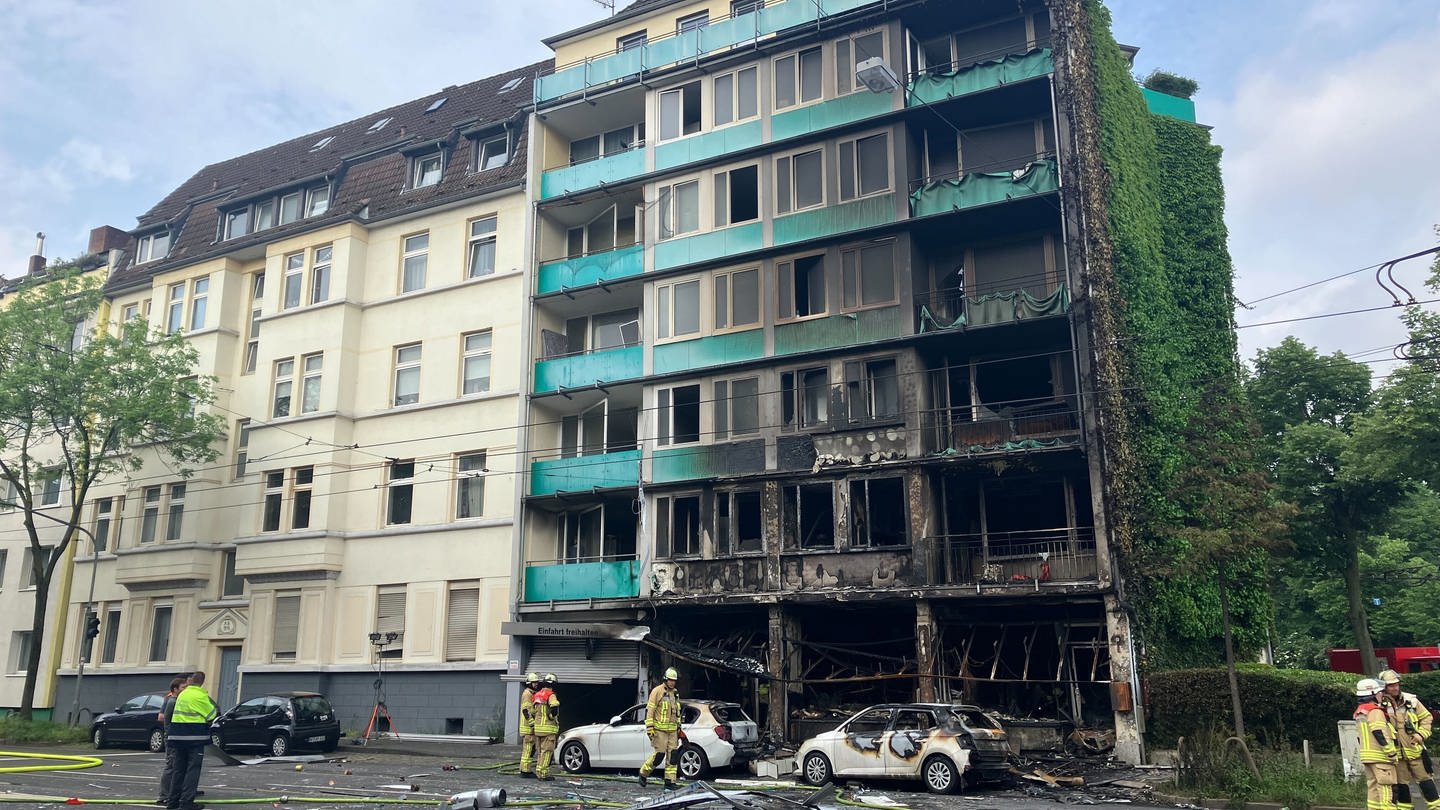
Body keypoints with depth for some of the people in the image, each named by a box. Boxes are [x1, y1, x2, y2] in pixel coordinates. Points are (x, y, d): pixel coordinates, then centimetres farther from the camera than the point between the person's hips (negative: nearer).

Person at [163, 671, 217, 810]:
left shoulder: (182, 694, 10)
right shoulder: (201, 696, -12)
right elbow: (212, 714, -5)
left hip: (178, 736, 7)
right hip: (195, 737, -7)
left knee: (179, 769, 14)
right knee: (193, 770, -3)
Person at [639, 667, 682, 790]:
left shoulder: (675, 693, 15)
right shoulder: (657, 691, -7)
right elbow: (649, 710, -10)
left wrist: (679, 727, 22)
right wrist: (649, 727, -14)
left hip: (672, 729, 6)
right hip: (659, 729, -6)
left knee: (672, 755, 1)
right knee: (659, 754, -7)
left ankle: (669, 783, 6)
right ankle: (643, 773, 15)